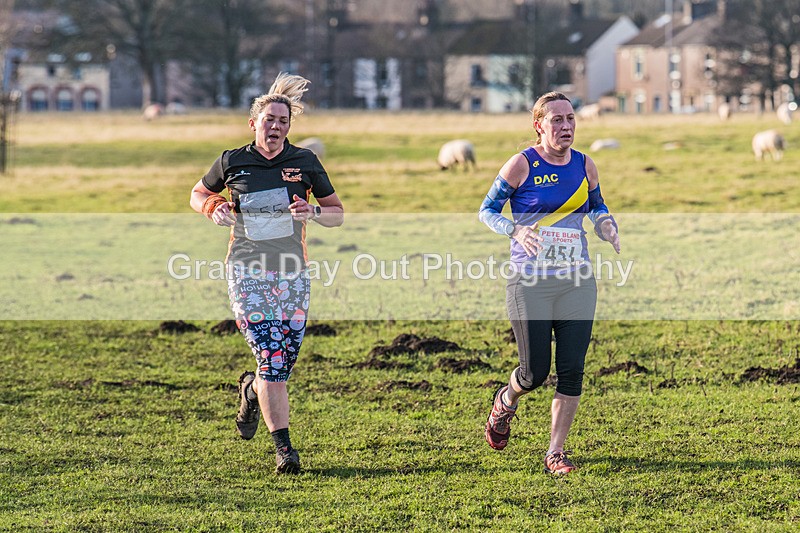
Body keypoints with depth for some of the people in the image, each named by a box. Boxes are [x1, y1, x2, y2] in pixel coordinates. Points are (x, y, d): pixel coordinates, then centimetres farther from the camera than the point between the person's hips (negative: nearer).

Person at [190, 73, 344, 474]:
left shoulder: (305, 163, 4)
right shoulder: (232, 162, 3)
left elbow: (337, 214, 9)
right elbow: (198, 194, 19)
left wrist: (314, 212, -12)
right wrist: (213, 209, -4)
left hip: (292, 272, 2)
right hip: (247, 272, -2)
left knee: (283, 361, 1)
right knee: (273, 360, -13)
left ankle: (251, 389, 36)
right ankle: (283, 448, -6)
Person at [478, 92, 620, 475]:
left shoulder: (584, 166, 7)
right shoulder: (522, 164, -7)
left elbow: (597, 208, 23)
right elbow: (487, 210, -1)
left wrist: (607, 225, -1)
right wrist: (515, 230, -20)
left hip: (577, 281, 4)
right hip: (530, 283, -4)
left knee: (571, 371, -3)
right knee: (535, 372, -2)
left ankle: (555, 452, 9)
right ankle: (505, 402, 33)